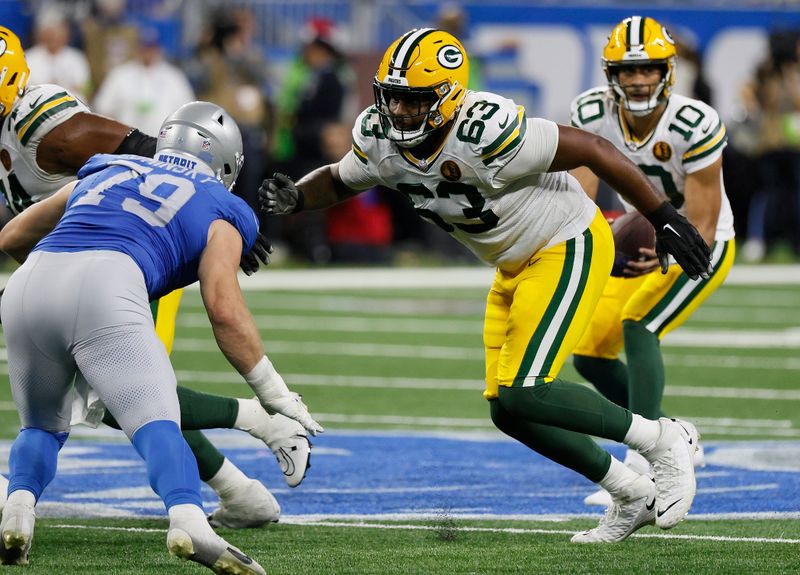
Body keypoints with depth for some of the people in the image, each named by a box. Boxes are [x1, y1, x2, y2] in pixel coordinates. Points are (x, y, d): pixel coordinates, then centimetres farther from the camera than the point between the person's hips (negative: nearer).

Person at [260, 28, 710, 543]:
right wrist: (293, 197, -11)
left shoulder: (486, 131, -33)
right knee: (509, 412, 7)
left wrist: (664, 218, -21)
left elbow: (594, 150, -25)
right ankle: (636, 497, 20)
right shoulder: (379, 138, -11)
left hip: (567, 247, -9)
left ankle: (665, 440, -1)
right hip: (516, 265, 9)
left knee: (524, 395, -19)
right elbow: (338, 181, 11)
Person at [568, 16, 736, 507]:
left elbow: (702, 229, -25)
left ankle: (642, 470, -33)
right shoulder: (594, 114, -15)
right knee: (590, 355, 2)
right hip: (641, 243, 6)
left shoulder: (696, 126, -29)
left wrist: (664, 253, -45)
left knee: (637, 325, -28)